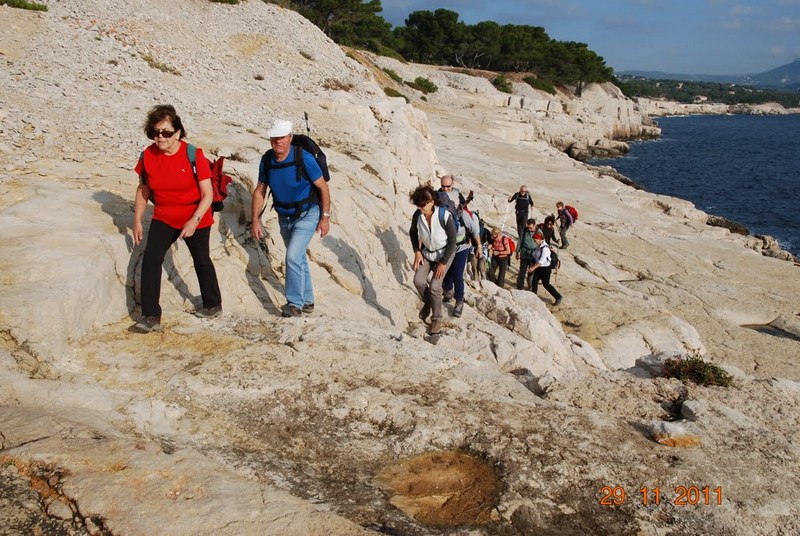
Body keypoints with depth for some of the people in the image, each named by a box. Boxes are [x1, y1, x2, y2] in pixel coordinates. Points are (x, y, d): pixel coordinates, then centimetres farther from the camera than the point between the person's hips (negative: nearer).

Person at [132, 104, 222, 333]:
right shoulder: (148, 155, -9)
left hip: (195, 218, -3)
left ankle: (213, 305, 37)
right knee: (150, 258, -14)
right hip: (163, 218, 3)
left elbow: (208, 195, -19)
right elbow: (143, 190, 5)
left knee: (201, 261, 15)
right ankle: (151, 316, -10)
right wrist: (137, 221, 2)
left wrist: (194, 221, -31)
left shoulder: (193, 155, -20)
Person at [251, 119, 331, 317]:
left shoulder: (304, 158, -22)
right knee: (299, 258, 16)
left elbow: (323, 187, -13)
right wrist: (255, 220, -4)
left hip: (307, 215, -6)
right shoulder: (267, 160, -8)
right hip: (284, 217, 6)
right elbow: (259, 192, 2)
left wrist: (325, 217, -12)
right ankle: (307, 301, 31)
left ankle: (295, 304, -8)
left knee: (293, 256, -19)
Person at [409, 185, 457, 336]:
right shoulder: (417, 215, -19)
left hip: (445, 253, -4)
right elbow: (413, 233, 4)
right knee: (418, 281, -10)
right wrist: (417, 252, -4)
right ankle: (427, 302, 23)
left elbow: (452, 241, -20)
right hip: (426, 251, 4)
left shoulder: (445, 216, -32)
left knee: (434, 286, -12)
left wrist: (443, 263, -18)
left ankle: (437, 319, 11)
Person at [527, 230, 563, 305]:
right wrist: (532, 265, 5)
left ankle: (558, 297, 13)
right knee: (534, 282, 11)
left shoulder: (545, 248, -26)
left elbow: (541, 261, -30)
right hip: (539, 268, 8)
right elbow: (535, 257, 15)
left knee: (546, 284, 0)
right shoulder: (538, 246, 1)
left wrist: (533, 267, -31)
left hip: (545, 268, -8)